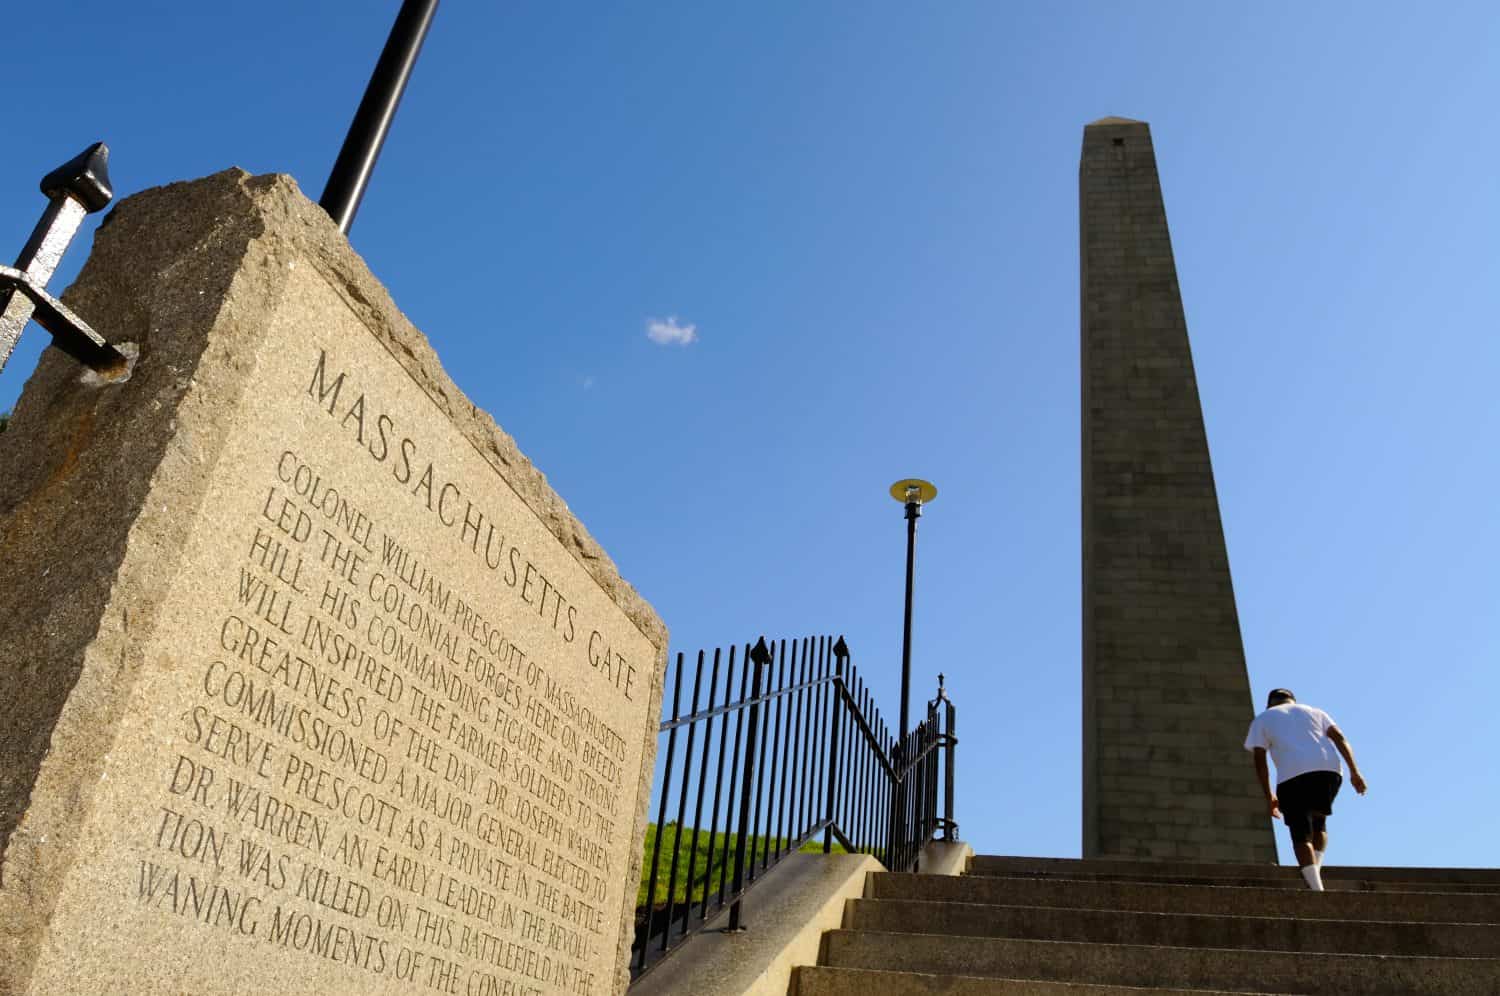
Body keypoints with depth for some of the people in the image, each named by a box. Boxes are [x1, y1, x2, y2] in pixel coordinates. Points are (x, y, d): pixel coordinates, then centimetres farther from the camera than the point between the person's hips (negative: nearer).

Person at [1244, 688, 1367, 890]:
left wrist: (1269, 796, 17)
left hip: (1293, 775, -3)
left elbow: (1259, 760, 12)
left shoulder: (1262, 719, 23)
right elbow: (1339, 737, 14)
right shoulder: (1314, 712, 31)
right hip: (1329, 769, 3)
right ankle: (1314, 877, 11)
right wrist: (1354, 771, 7)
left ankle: (1317, 889, -9)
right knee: (1318, 822, 24)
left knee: (1301, 837, 3)